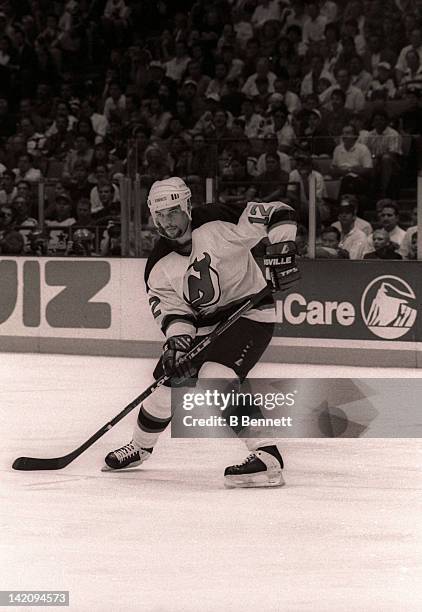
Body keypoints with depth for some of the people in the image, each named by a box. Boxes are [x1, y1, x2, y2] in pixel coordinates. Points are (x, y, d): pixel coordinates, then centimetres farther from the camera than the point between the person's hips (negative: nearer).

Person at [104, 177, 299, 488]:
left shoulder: (218, 224, -20)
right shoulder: (159, 264, -2)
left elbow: (279, 214, -19)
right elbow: (170, 304, -4)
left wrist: (280, 250, -30)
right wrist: (177, 338, -23)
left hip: (249, 312, -7)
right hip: (203, 323, 7)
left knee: (215, 376, -28)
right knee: (167, 379, 10)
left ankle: (268, 460, -31)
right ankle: (140, 447, 40)